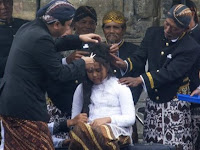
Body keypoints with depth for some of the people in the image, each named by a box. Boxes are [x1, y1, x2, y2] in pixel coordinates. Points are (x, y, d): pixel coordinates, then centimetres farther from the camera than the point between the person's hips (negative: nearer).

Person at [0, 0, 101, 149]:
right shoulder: (40, 38, -21)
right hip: (26, 106, -10)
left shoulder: (28, 28, 7)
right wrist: (82, 63, 2)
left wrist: (79, 39, 25)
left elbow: (51, 46, 27)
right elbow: (59, 74, -14)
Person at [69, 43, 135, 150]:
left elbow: (130, 118, 5)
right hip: (89, 127, 3)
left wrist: (107, 119, -12)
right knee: (79, 127, -39)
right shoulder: (82, 89, 25)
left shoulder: (120, 87, 14)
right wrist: (79, 121, -2)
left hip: (116, 130, -3)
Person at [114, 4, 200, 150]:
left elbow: (170, 72, -22)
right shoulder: (152, 34, 3)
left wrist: (140, 80, -30)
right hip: (153, 100, 5)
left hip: (174, 103, -5)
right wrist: (125, 64, -21)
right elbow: (140, 58, 2)